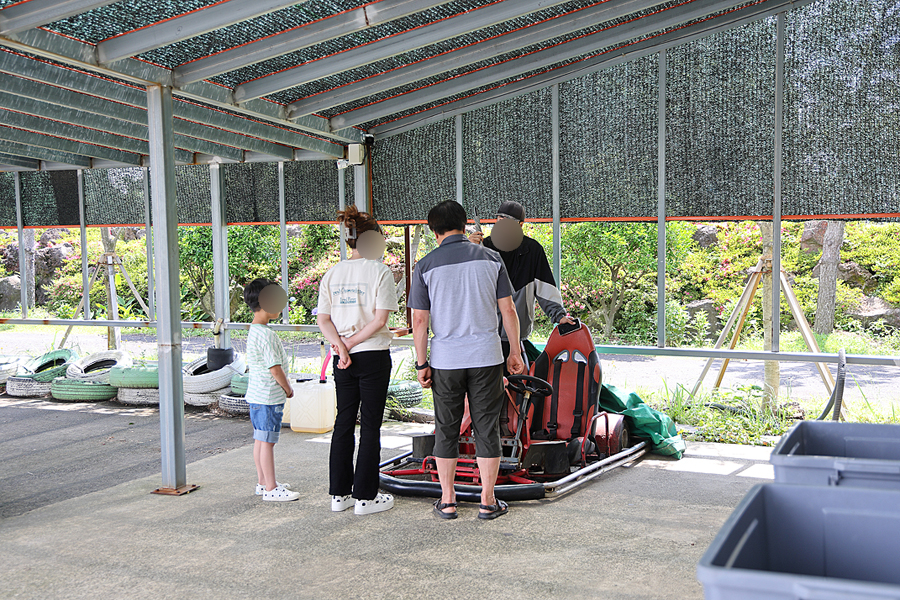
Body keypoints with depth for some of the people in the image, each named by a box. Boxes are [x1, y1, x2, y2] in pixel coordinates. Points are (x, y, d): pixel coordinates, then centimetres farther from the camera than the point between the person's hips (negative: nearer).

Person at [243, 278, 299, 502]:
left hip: (256, 396, 10)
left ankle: (263, 483, 25)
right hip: (269, 397, -10)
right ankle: (270, 489, 2)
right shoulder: (266, 335, -20)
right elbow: (275, 368, -21)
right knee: (267, 441, -4)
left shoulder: (254, 331, 12)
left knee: (260, 439, 15)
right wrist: (288, 389, -7)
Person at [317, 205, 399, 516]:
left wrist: (342, 346, -7)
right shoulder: (380, 272, -7)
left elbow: (323, 320, 2)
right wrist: (352, 343, -8)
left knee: (343, 423, 13)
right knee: (370, 426, 3)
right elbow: (380, 320, -15)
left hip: (343, 360, 5)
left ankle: (340, 493, 18)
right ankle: (365, 496, 8)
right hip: (373, 356, -5)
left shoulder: (332, 273, 7)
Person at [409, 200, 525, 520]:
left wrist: (421, 364, 3)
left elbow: (420, 320, -4)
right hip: (486, 356, 1)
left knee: (447, 429, 11)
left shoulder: (426, 266, -2)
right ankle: (488, 502, 11)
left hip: (445, 360, 0)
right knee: (487, 428, 7)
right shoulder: (490, 258, 1)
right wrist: (515, 352, 9)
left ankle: (447, 501, 16)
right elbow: (508, 310, 1)